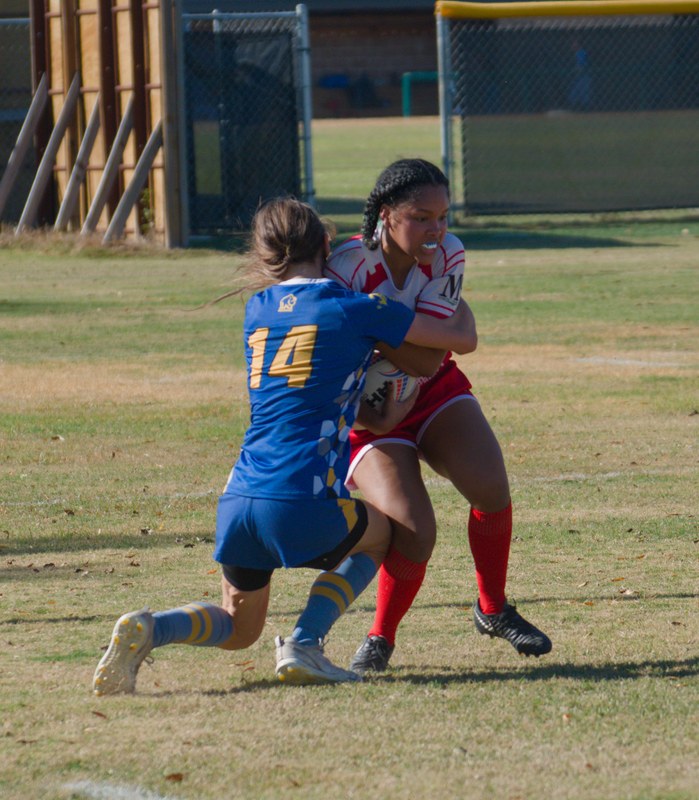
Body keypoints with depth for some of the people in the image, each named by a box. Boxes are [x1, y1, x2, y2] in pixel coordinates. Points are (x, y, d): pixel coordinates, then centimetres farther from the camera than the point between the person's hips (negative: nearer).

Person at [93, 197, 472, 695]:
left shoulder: (257, 311, 17)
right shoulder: (355, 310, 1)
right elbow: (457, 338, 12)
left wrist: (376, 419, 27)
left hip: (238, 499, 5)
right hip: (303, 500, -5)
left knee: (238, 629, 23)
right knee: (378, 534, 27)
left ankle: (148, 629, -8)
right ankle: (303, 645, 6)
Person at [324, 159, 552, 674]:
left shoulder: (448, 255, -15)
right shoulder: (349, 268, -25)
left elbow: (429, 360, -23)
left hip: (433, 393, 4)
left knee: (491, 489, -19)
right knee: (414, 532, -22)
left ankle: (493, 610, 7)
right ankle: (380, 639, 4)